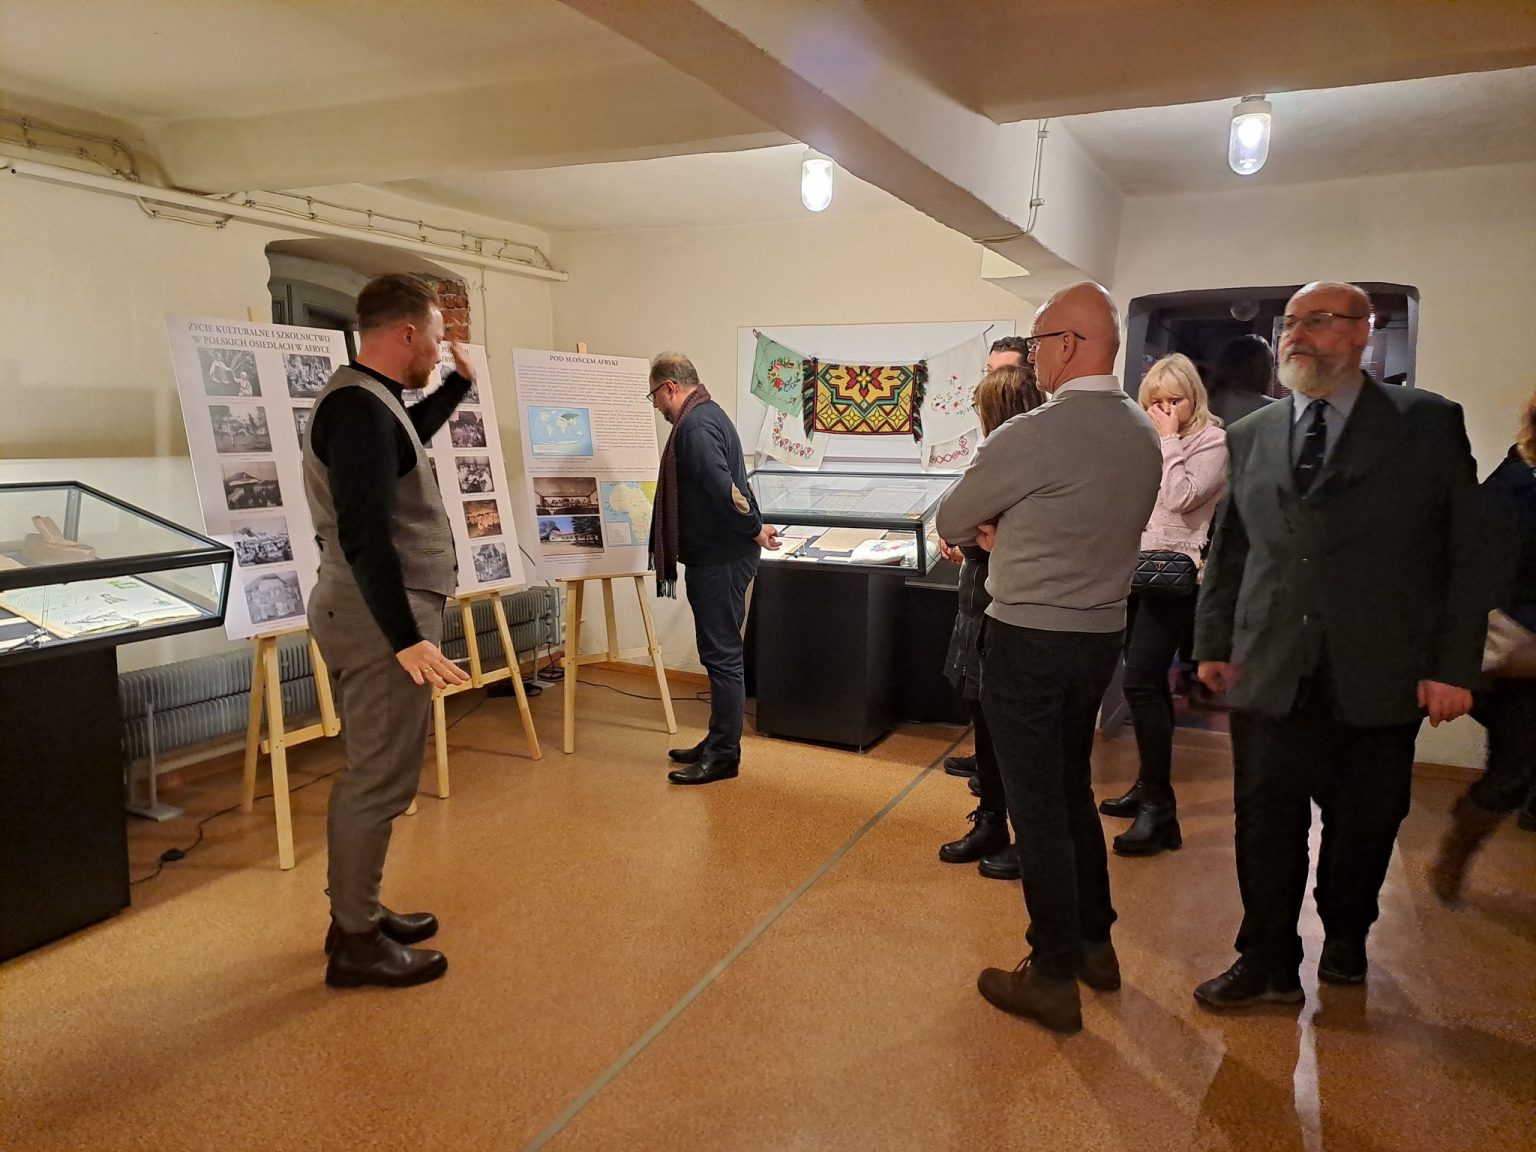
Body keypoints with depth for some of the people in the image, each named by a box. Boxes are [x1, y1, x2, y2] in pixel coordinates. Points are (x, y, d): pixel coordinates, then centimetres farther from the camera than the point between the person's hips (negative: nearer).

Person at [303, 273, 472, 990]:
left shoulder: (365, 400, 14)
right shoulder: (359, 407, -18)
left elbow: (409, 435, 39)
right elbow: (364, 535, -26)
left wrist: (460, 383, 40)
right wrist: (406, 638, -28)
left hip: (376, 615, 11)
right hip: (382, 622, -11)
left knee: (372, 775, 17)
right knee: (380, 783, -3)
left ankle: (358, 913, 29)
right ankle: (357, 944, 9)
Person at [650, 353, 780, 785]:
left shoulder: (695, 425, -17)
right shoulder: (708, 415, 17)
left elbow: (722, 486, -28)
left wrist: (754, 529, -17)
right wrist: (752, 527, 16)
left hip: (719, 559, -11)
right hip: (718, 555, 11)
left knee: (721, 655, -3)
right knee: (721, 653, 16)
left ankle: (723, 755, 6)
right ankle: (718, 743, 27)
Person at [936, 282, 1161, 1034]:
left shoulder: (1031, 436, -20)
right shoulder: (1143, 434, 5)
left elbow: (951, 522, -7)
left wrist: (983, 530, 14)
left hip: (1029, 639, -8)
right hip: (1101, 632, 8)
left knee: (1038, 808, 4)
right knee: (1072, 790, 22)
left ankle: (1054, 979, 17)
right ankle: (1094, 943, 36)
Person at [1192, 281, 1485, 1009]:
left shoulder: (1428, 424, 0)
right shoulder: (1249, 437, 9)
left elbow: (1465, 553, -2)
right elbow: (1227, 551, 11)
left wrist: (1454, 666, -7)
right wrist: (1213, 643, 7)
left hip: (1378, 676, -1)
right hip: (1269, 672, 2)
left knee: (1363, 823, 13)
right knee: (1266, 821, 4)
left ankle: (1345, 937, 38)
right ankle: (1268, 962, 19)